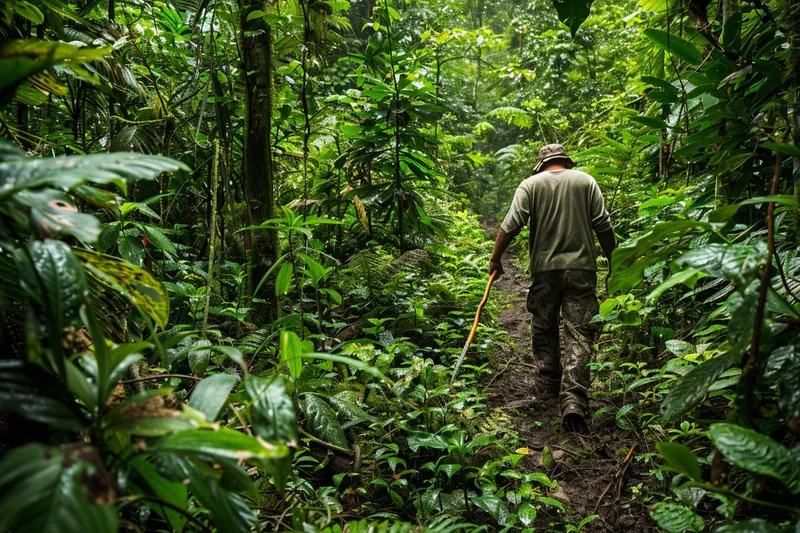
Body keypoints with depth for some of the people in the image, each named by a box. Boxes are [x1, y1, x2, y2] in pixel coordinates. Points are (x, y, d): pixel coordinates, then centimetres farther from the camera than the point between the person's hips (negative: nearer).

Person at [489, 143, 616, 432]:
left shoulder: (530, 184, 5)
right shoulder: (586, 181, 7)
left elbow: (511, 225, -5)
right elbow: (603, 226, 3)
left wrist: (495, 258, 3)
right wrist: (612, 259, 12)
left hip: (544, 270, 0)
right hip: (581, 268, 0)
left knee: (544, 330, 15)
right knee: (578, 334, -1)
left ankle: (547, 388, 24)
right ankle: (573, 400, -11)